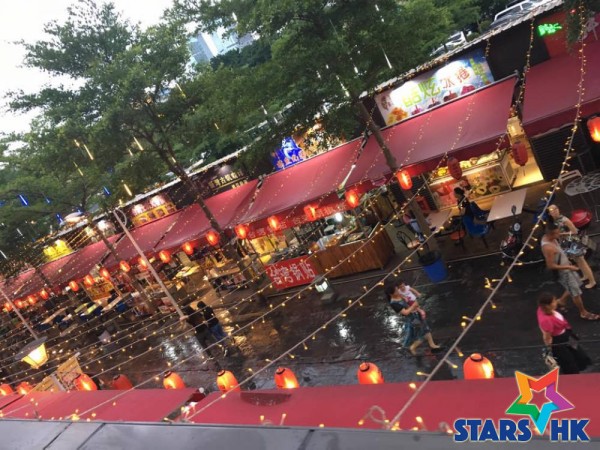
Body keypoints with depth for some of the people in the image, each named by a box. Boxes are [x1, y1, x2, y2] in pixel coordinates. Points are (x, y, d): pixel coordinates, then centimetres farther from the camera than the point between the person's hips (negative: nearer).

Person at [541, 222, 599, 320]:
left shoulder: (547, 236, -9)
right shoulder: (548, 247, -38)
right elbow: (550, 266, -30)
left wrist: (567, 261, 14)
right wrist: (568, 267, -25)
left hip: (566, 266, 9)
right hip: (562, 272, -9)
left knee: (575, 286, 28)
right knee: (576, 293, 9)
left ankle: (561, 300, 46)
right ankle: (583, 313, 30)